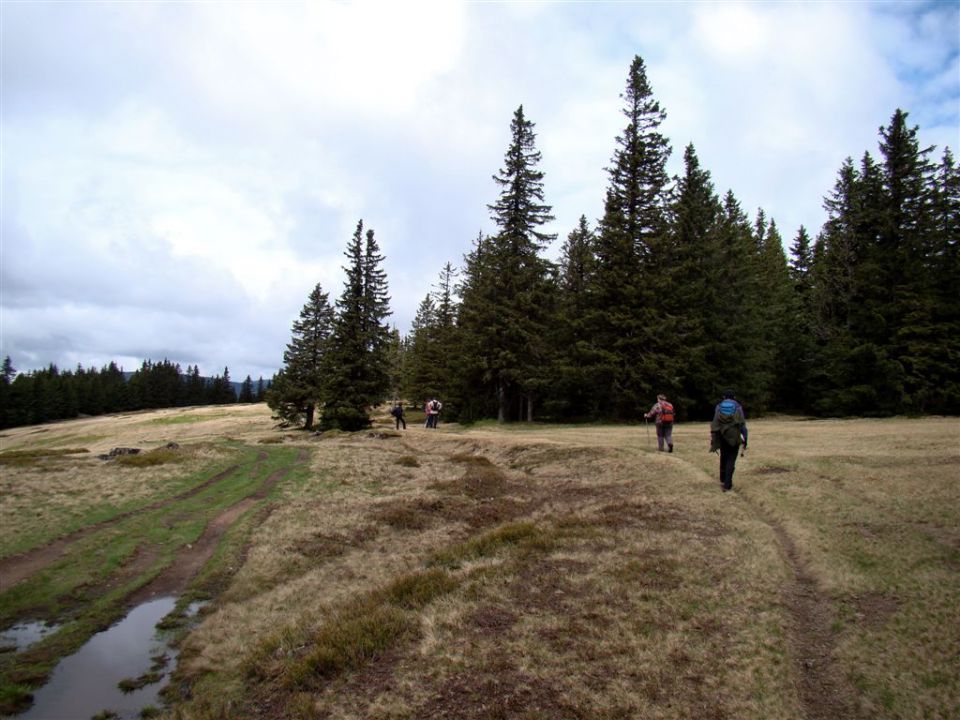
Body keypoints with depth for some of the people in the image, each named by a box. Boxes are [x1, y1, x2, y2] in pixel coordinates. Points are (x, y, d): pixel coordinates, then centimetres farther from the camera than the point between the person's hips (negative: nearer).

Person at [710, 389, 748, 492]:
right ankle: (727, 485, -4)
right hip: (734, 438, -2)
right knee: (731, 460, 1)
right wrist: (745, 440, -2)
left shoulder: (719, 407, 2)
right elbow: (742, 424, -6)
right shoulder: (738, 407, -1)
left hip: (722, 437, 2)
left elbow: (714, 425, -2)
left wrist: (713, 440, 2)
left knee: (723, 458, 20)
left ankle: (723, 480, 30)